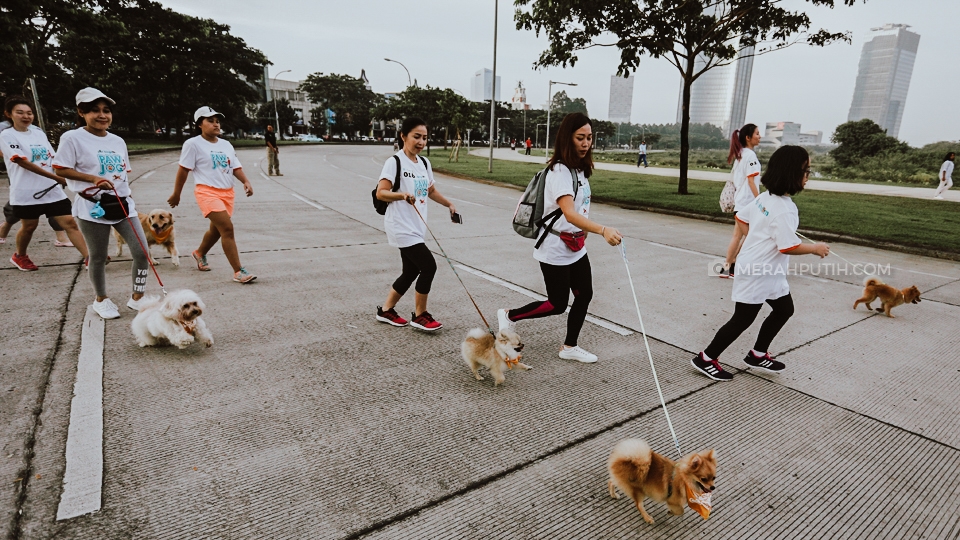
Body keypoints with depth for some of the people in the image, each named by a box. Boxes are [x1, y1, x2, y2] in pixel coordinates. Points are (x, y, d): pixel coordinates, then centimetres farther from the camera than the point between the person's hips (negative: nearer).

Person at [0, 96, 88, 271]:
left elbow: (52, 158, 18)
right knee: (29, 226, 10)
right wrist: (56, 177, -21)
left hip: (52, 190, 4)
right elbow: (23, 162, -15)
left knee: (70, 223, -6)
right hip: (26, 192, -4)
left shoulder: (39, 134, 12)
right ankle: (19, 256, 35)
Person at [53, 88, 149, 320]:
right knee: (98, 257, 8)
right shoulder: (73, 138, -6)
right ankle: (101, 300, 28)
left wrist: (126, 196, 11)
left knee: (141, 252, -1)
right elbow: (60, 170, -8)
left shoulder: (118, 141, 11)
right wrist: (94, 178, -19)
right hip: (93, 207, -4)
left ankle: (137, 297, 15)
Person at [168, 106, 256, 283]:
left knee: (216, 229, 19)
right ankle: (238, 272, -17)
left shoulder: (226, 145, 15)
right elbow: (183, 170, -2)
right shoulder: (193, 144, -3)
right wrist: (176, 194, 1)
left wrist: (246, 182, -7)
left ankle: (200, 254, 49)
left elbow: (236, 167, 12)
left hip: (227, 193, 7)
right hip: (207, 192, -7)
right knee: (227, 228, -19)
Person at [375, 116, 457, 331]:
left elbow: (431, 190, 26)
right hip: (401, 226, -8)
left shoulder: (424, 163, 12)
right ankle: (420, 315, 4)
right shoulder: (395, 161, -11)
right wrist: (403, 195, -32)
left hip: (416, 227, 8)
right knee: (428, 266, -12)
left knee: (411, 272, 12)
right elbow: (380, 193, -17)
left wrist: (449, 204, 16)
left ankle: (386, 310, 29)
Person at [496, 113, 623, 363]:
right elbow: (569, 213, -37)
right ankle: (509, 315, 23)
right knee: (557, 304, 2)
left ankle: (569, 347, 27)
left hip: (576, 248, 8)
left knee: (585, 295, 10)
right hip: (555, 250, -8)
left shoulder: (579, 169, 6)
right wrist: (603, 230, -50)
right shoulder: (560, 171, -23)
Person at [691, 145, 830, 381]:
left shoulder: (765, 197, 3)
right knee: (743, 319, -1)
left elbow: (741, 217, 14)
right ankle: (706, 358, 10)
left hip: (769, 272, 10)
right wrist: (815, 248, -8)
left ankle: (758, 354, 31)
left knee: (785, 309, 20)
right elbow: (789, 247, -25)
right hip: (758, 272, -10)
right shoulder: (784, 209, -24)